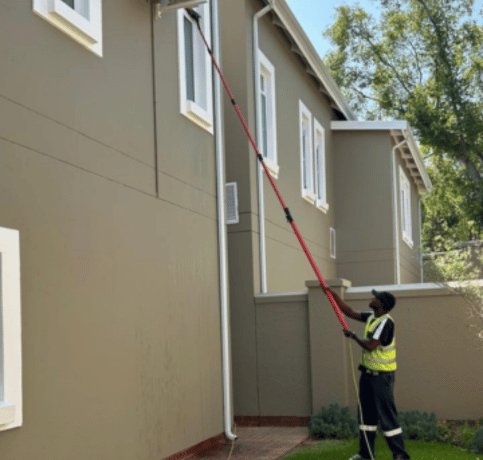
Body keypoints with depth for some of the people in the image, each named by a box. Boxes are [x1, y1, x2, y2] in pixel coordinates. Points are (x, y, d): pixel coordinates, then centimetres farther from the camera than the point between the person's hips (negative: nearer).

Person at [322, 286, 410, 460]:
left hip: (382, 375, -9)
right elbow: (350, 312, 16)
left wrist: (353, 335, -10)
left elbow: (371, 346, -25)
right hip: (368, 373, 9)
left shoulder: (386, 322, -19)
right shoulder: (371, 317, 8)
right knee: (366, 412, 15)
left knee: (386, 414, -8)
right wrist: (332, 293, 11)